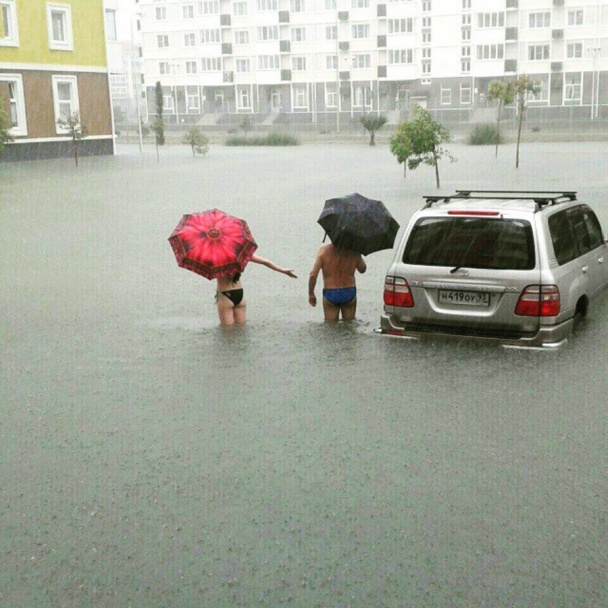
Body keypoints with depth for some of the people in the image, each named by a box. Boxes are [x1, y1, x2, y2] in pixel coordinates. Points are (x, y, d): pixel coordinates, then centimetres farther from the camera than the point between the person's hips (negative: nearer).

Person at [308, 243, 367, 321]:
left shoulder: (324, 250, -10)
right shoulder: (354, 251, -8)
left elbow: (313, 275, -13)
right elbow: (362, 269, 11)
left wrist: (311, 294, 0)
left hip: (330, 294, -1)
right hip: (350, 293, 1)